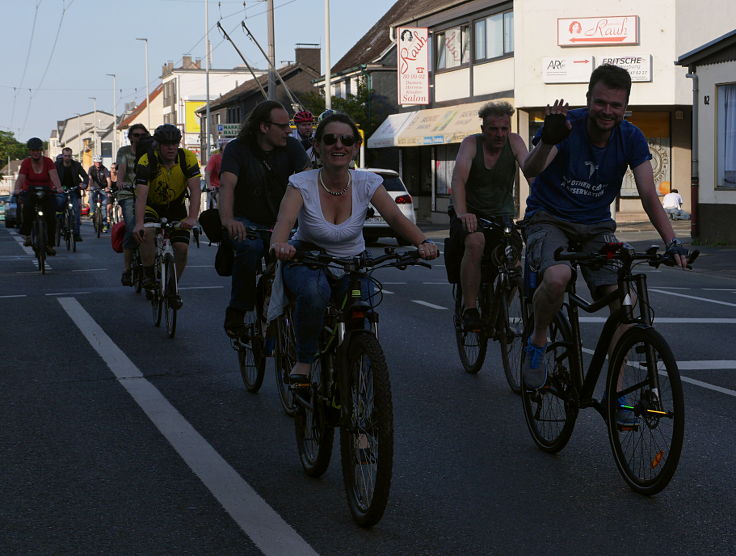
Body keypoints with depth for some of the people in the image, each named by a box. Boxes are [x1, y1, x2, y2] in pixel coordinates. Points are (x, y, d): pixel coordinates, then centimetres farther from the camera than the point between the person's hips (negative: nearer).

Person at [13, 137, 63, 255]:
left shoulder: (48, 161, -7)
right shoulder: (26, 163, -7)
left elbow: (54, 176, -21)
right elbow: (20, 178, -20)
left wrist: (59, 188, -41)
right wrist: (17, 189, -41)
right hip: (29, 191, -1)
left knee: (51, 217, -15)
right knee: (28, 206, -34)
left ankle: (49, 244, -1)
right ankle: (27, 235, -22)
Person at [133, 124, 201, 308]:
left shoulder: (187, 158, -21)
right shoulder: (147, 162, -26)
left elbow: (195, 190, -29)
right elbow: (141, 195, -36)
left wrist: (192, 218, -45)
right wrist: (139, 224, -51)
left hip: (176, 206, 2)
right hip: (152, 205, -2)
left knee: (182, 248, -12)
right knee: (147, 232, -32)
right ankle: (148, 274, -12)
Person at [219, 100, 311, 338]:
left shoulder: (291, 147, -1)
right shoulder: (237, 149, -9)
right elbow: (227, 185, -26)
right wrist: (228, 220, -46)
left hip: (279, 222, 3)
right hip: (246, 222, -3)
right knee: (251, 247, -36)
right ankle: (237, 312, -20)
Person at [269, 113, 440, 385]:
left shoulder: (367, 183, -10)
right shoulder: (302, 184, -16)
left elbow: (395, 217, -23)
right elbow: (284, 221, -32)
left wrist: (423, 242, -43)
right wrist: (279, 244, -56)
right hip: (308, 263, -2)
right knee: (314, 291, -38)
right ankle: (304, 360, -15)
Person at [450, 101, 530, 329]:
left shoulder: (514, 142, -6)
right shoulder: (471, 143, -11)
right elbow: (459, 177, -27)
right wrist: (462, 213, -44)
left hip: (502, 215, 2)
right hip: (471, 214, -2)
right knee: (475, 241, -34)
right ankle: (469, 309, -27)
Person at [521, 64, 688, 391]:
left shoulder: (631, 139, -7)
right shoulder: (567, 125, -17)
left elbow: (649, 197, -10)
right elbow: (531, 170, -33)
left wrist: (672, 242, -25)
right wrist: (548, 141, -55)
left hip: (596, 226, 4)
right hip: (549, 219, -3)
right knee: (557, 277, -35)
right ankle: (537, 341, -5)